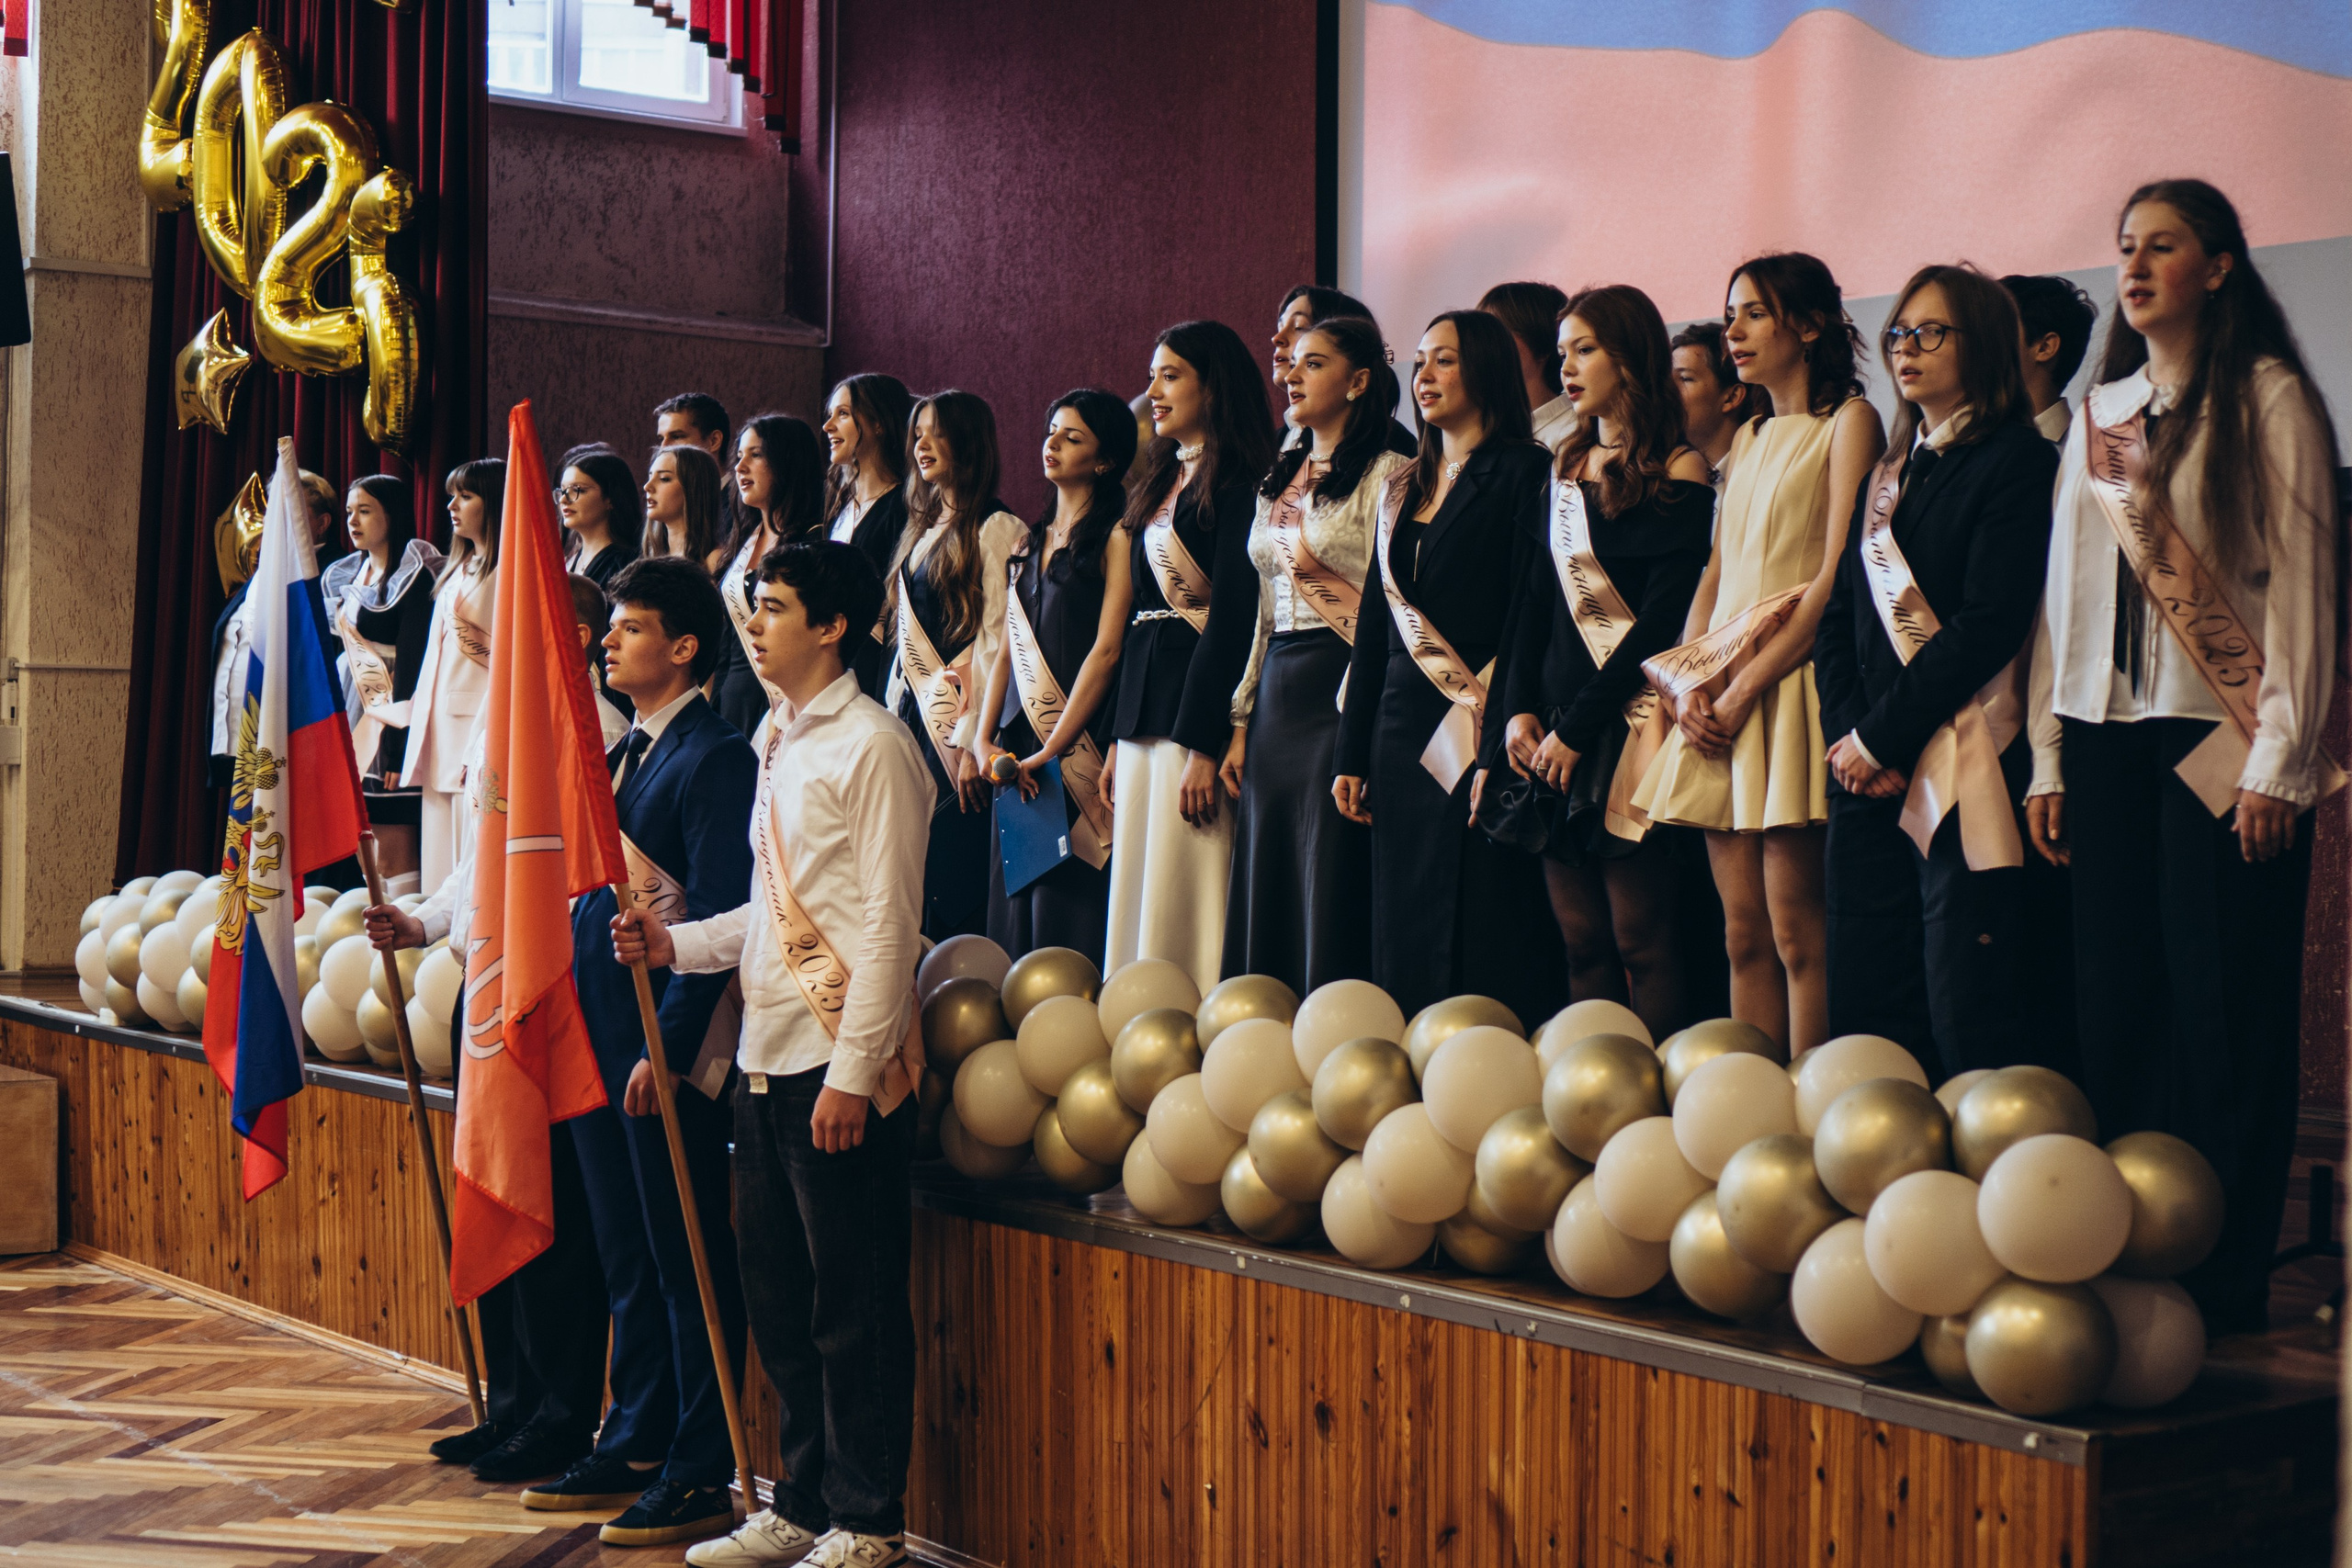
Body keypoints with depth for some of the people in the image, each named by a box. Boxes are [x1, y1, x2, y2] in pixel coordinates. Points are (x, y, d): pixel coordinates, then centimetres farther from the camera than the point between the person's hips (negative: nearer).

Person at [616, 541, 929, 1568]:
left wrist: (852, 1071, -17)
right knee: (777, 1297, 14)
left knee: (854, 1306, 0)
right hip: (767, 1057, 9)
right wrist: (676, 944, 7)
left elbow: (888, 924, -13)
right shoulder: (778, 743, 16)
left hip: (839, 1064, -8)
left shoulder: (872, 745, -9)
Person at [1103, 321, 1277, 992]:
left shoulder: (1235, 481, -8)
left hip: (1202, 695, -9)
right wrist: (1116, 738, 16)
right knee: (1137, 889, 8)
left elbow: (1232, 615, -15)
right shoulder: (1161, 482, 18)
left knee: (1180, 897, -8)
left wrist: (1203, 745, -19)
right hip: (1143, 707, 9)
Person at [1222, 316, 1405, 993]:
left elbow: (1391, 607, -10)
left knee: (1330, 892, -6)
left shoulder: (1384, 473, -5)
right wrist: (1241, 721, 14)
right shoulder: (1280, 478, 18)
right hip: (1275, 691, 8)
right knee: (1266, 890, 8)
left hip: (1341, 686, -7)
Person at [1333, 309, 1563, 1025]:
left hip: (1479, 728, -7)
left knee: (1487, 935, -7)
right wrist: (1352, 754, 13)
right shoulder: (1401, 490, 18)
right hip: (1402, 731, 7)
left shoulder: (1522, 473, -3)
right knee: (1404, 939, 7)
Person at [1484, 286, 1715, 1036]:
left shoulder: (1678, 474, -4)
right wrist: (1519, 709, 1)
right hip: (1553, 730, 6)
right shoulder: (1566, 468, 16)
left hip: (1627, 720, -6)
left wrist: (1578, 727, -12)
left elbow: (1662, 620, -10)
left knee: (1639, 937, -7)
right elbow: (1534, 600, 15)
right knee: (1580, 939, 5)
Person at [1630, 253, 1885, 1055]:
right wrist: (1688, 684, 0)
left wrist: (1745, 689, -14)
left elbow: (1837, 579, -10)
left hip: (1792, 682, -7)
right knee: (1743, 934, 4)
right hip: (1718, 697, 7)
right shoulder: (1748, 439, 21)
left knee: (1795, 934, -8)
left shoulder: (1849, 419, -1)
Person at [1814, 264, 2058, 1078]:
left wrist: (1883, 736, -12)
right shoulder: (1887, 475, 20)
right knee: (1862, 1004, 6)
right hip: (1869, 771, 7)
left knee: (1969, 1024, -8)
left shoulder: (2017, 461, -3)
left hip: (1961, 772, -7)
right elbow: (1839, 617, 14)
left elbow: (1988, 624, -13)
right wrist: (1847, 733, -2)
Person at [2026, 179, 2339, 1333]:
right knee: (2113, 1006, 5)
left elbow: (2302, 580, -5)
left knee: (2224, 1014, -3)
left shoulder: (2268, 399, -1)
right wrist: (2049, 756, 12)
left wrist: (2280, 759, -10)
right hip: (2107, 739, 5)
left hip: (2219, 744, -5)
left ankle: (2222, 1277, 4)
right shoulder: (2101, 409, 15)